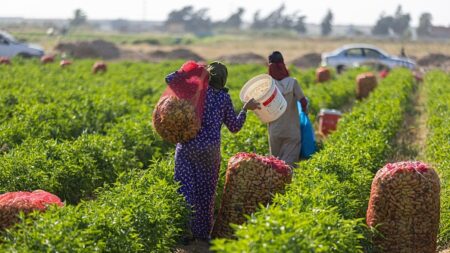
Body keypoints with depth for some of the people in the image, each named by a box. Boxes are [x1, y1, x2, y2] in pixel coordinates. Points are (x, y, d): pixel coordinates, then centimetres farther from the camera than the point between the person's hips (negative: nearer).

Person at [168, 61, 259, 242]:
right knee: (206, 192, 11)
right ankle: (202, 233, 18)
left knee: (185, 189, 0)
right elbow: (234, 127, 9)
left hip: (186, 147, -1)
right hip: (209, 150, 1)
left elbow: (169, 79, 3)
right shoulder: (224, 98, 3)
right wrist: (245, 109, 21)